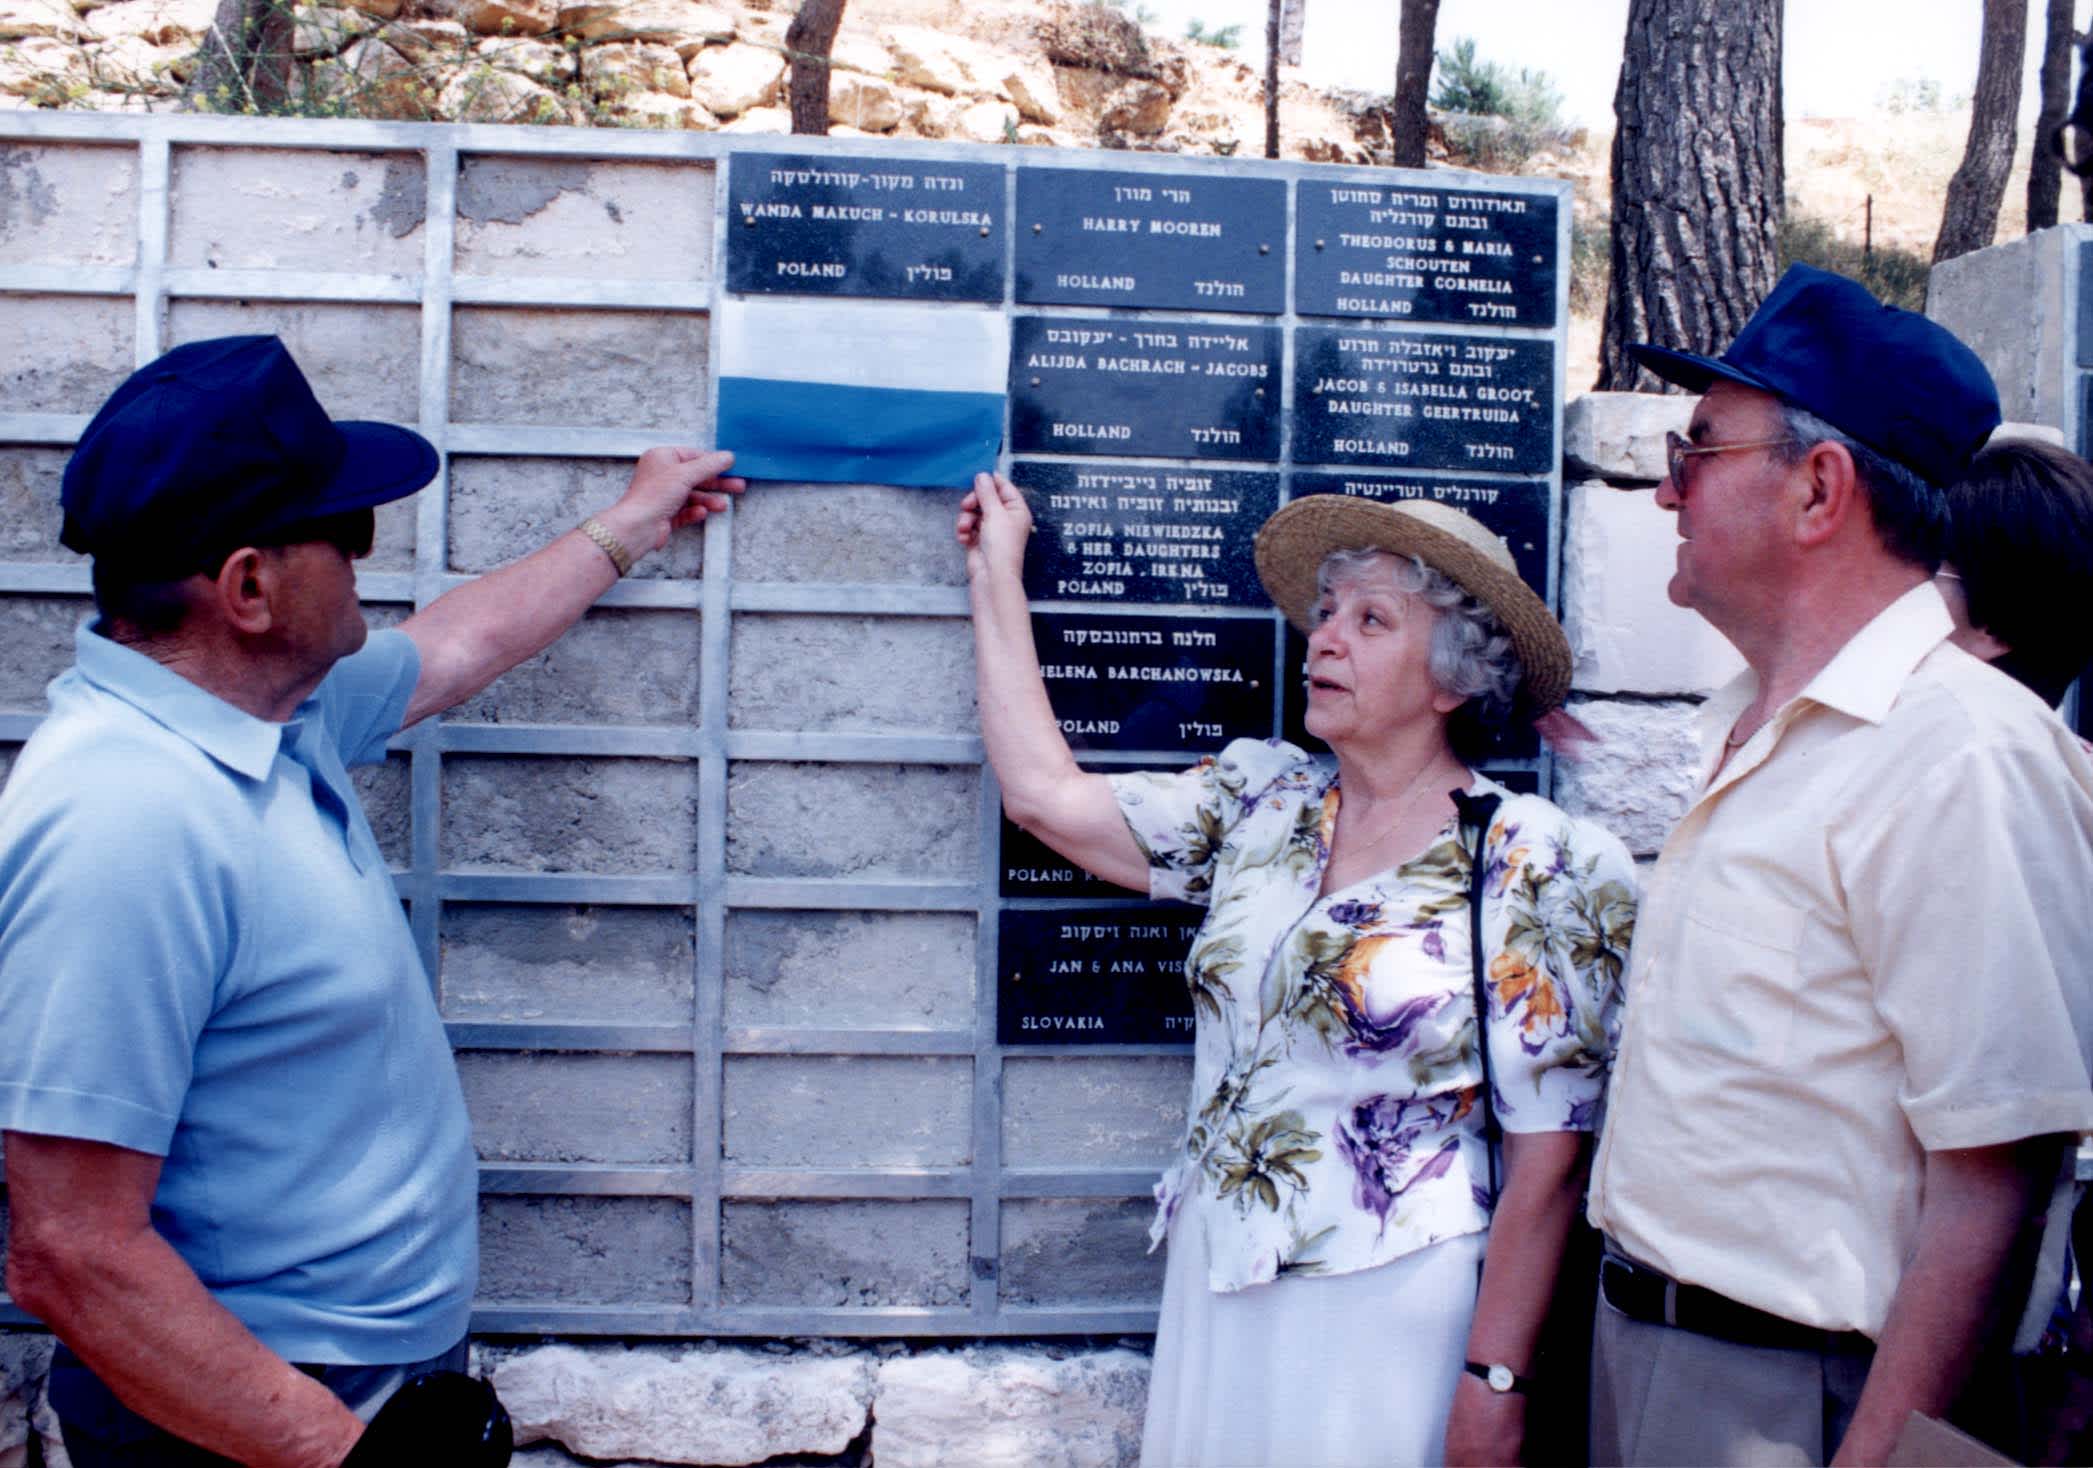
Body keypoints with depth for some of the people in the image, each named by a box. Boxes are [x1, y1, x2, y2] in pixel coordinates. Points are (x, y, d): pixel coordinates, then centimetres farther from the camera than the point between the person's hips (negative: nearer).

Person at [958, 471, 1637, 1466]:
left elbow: (1546, 1159, -12)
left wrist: (1493, 1383, -14)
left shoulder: (1537, 868, -10)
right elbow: (1044, 794, 2)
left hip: (1389, 1311, -5)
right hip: (1215, 1295, 5)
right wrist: (996, 576, 9)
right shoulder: (1261, 804, 5)